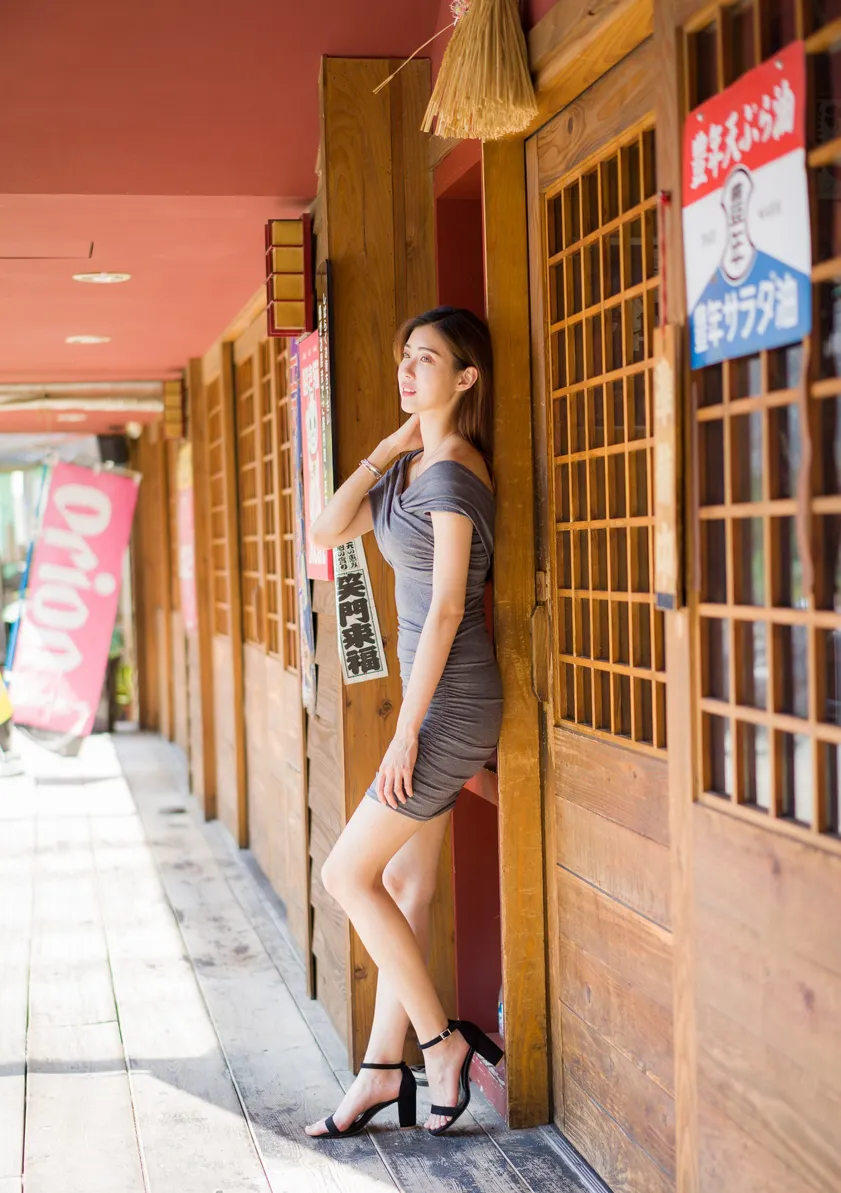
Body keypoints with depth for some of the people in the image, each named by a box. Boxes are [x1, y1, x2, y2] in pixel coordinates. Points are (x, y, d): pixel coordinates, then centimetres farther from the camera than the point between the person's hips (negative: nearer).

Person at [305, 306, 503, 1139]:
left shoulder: (453, 477, -16)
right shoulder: (410, 469, 12)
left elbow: (446, 610, -20)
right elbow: (327, 531, 11)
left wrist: (404, 735, -19)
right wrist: (384, 452, 3)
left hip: (451, 707, -9)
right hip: (436, 702, 9)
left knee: (348, 874, -2)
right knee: (404, 889, 11)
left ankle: (443, 1042, 7)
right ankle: (384, 1070, 19)